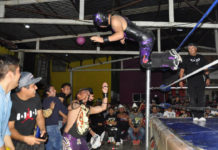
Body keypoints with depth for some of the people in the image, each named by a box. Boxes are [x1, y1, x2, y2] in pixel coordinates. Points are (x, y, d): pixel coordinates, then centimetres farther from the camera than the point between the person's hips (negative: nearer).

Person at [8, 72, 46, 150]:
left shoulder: (36, 97, -3)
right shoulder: (11, 102, -19)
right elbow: (10, 128, -17)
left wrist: (42, 129, -12)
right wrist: (24, 139, -30)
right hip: (17, 142, -4)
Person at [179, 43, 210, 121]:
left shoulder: (201, 58, 15)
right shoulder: (186, 58, 9)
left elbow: (206, 69, 18)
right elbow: (182, 70, 4)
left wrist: (207, 78, 8)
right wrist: (181, 80, -4)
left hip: (201, 80, 1)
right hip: (191, 81, -1)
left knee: (201, 99, -3)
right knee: (193, 99, -3)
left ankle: (201, 115, 1)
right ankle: (195, 116, 3)